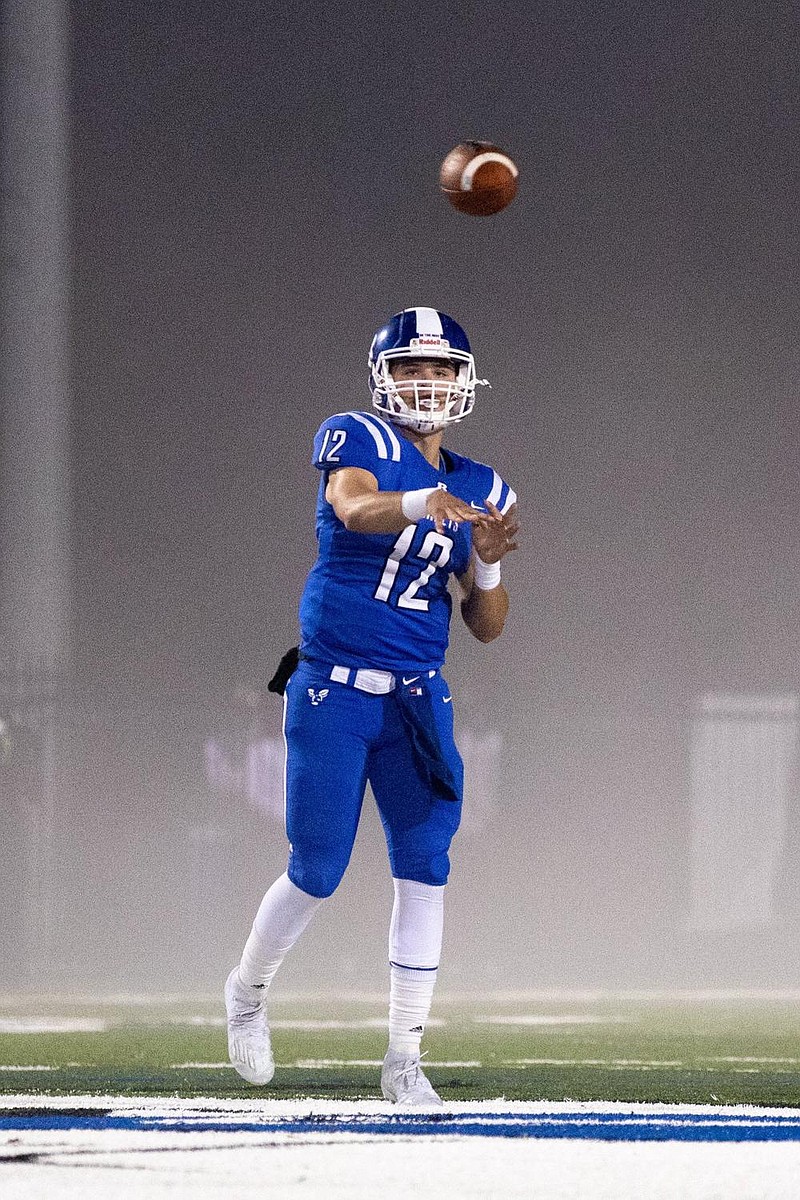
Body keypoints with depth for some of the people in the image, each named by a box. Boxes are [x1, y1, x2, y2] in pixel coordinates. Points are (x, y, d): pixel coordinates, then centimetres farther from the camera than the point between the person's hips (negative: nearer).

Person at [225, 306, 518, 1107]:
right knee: (316, 874, -1)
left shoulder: (479, 492, 10)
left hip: (415, 701, 4)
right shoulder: (357, 441, -5)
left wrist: (487, 566, -8)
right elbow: (356, 510, -30)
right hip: (333, 692, -4)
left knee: (425, 867, -8)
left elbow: (487, 627, 13)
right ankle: (248, 993, 29)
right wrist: (422, 503, -50)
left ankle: (403, 1060, -1)